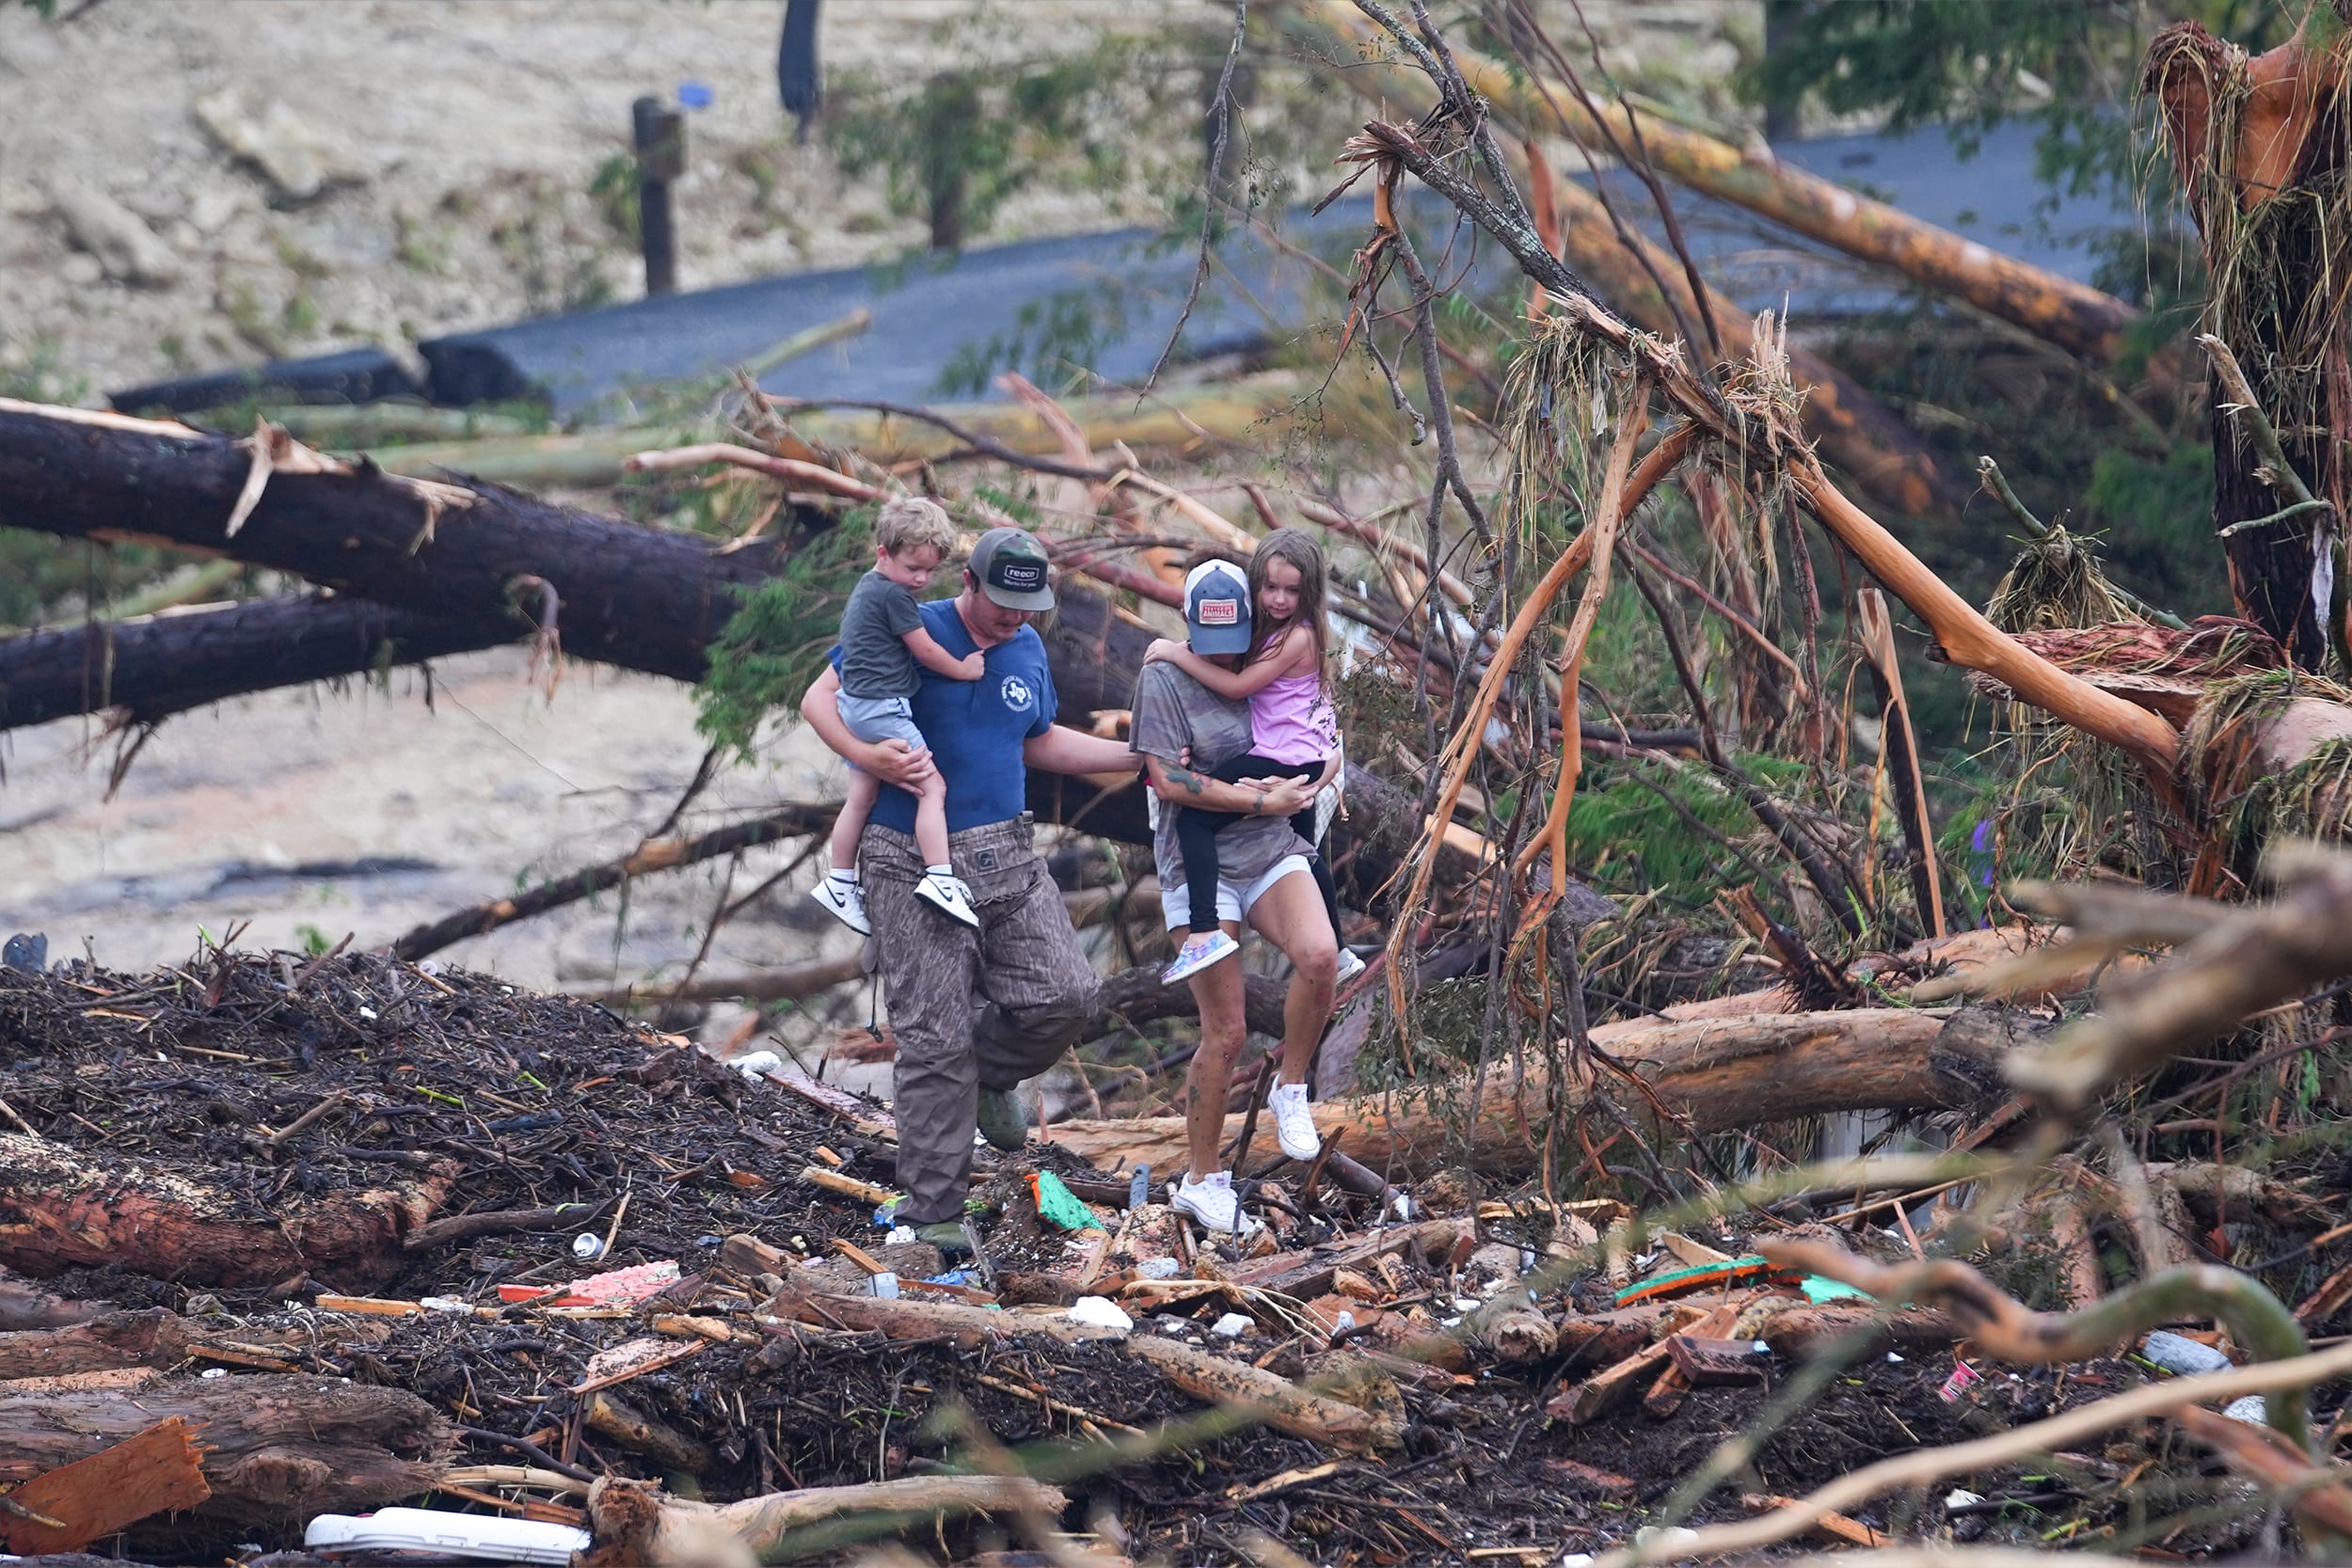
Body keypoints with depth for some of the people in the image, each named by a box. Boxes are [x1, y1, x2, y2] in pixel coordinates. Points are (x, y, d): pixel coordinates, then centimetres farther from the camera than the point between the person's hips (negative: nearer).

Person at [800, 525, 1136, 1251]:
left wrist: (1141, 756, 21)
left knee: (1065, 994, -9)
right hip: (913, 865, -5)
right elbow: (820, 700, -6)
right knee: (935, 1038, -6)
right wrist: (869, 756, -23)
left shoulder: (1028, 649, 11)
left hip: (1005, 857, 5)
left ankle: (990, 1077, 24)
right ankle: (933, 1212, 3)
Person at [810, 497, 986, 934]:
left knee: (861, 797, 15)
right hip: (884, 709, -10)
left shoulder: (866, 589, 16)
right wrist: (963, 669, 3)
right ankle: (939, 878, -15)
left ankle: (839, 883, 21)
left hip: (856, 706, 10)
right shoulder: (894, 595, -15)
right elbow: (924, 650, -11)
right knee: (932, 788, -9)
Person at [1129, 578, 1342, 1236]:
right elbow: (1168, 782, -12)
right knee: (1225, 1033, -5)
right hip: (1199, 862, -3)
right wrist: (1262, 801, -12)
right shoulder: (1165, 677, -5)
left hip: (1273, 850, 3)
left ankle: (1290, 1091, -5)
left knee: (1319, 956, -28)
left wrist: (1287, 783, -5)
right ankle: (1201, 1179, 12)